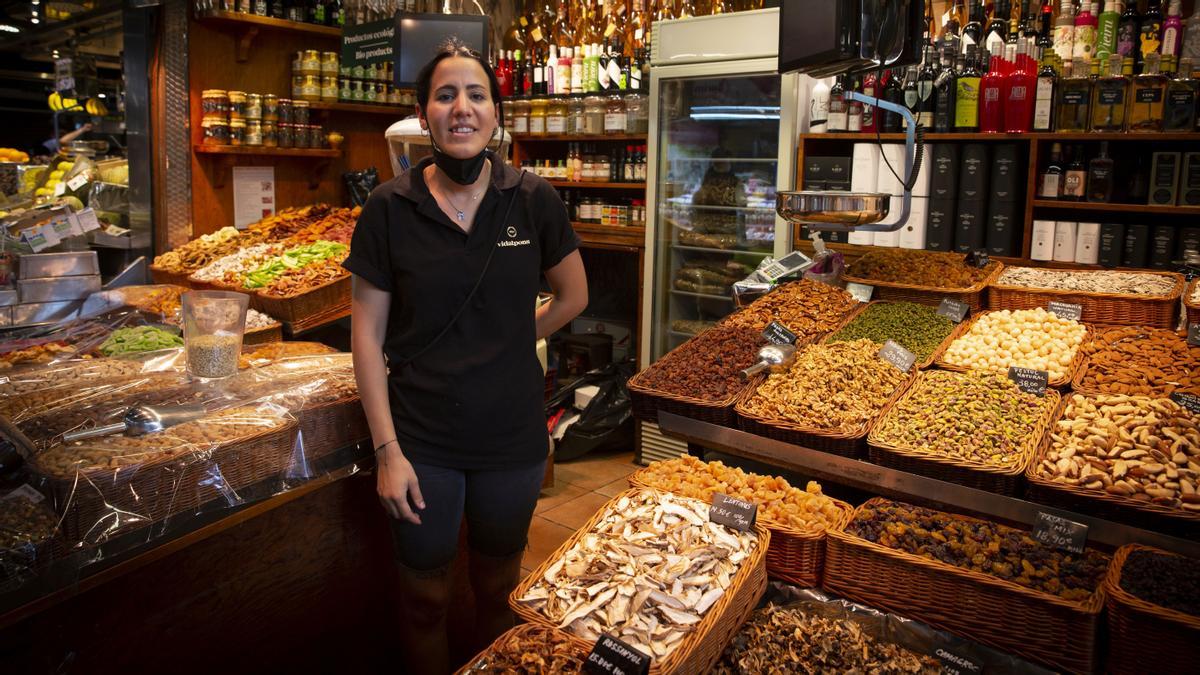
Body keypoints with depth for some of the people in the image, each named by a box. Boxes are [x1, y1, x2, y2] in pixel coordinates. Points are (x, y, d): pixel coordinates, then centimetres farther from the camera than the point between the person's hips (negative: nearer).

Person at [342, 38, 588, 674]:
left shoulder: (533, 201, -6)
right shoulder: (389, 208, -8)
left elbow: (573, 297, 9)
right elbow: (368, 335, -6)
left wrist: (505, 342, 6)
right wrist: (386, 450, -9)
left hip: (512, 439, 1)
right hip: (421, 442, -1)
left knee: (498, 591, 21)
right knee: (425, 596, 16)